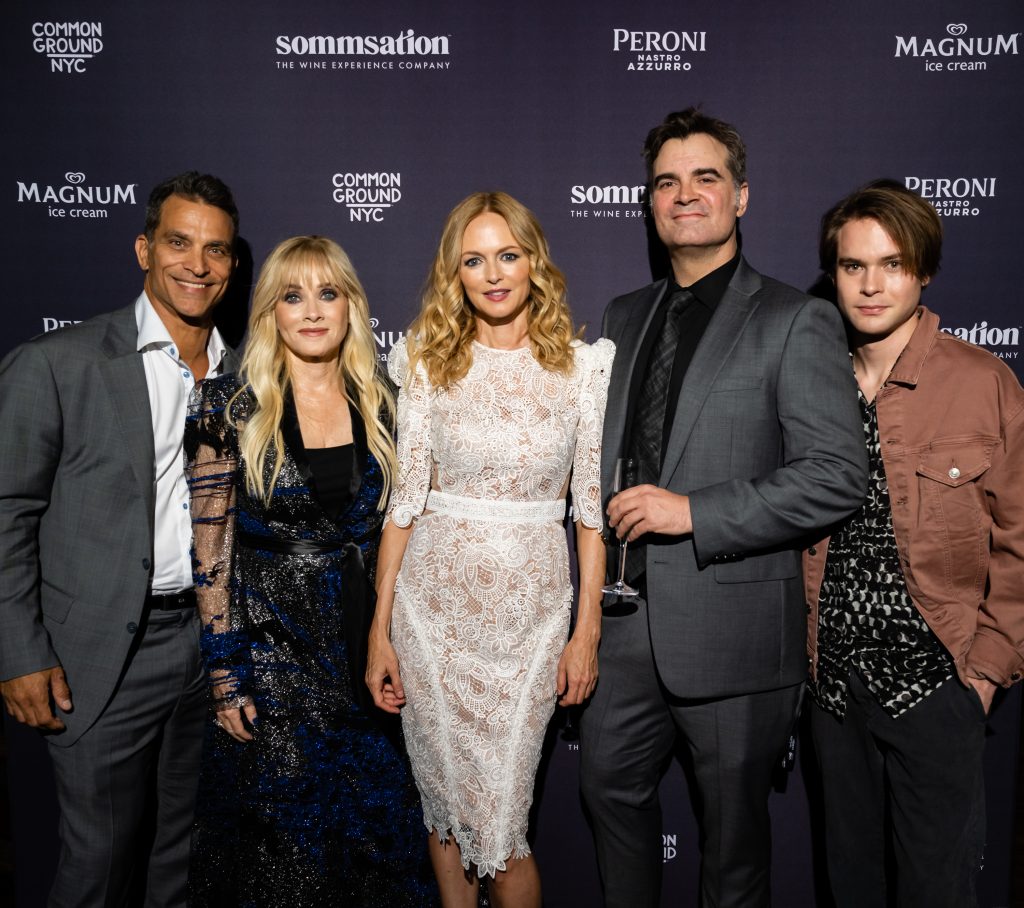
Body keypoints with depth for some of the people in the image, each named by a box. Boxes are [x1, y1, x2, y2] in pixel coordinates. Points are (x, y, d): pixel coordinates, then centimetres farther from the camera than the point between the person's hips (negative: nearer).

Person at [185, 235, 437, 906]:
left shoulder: (380, 406, 3)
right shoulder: (233, 406, -6)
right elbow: (212, 553, -6)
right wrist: (226, 678, -8)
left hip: (366, 650, 3)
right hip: (271, 650, -3)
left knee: (377, 824, 12)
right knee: (286, 833, 10)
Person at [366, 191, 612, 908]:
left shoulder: (584, 364, -2)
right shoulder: (428, 361, 1)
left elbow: (593, 505, 0)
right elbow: (407, 496, 0)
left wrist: (587, 630, -4)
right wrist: (380, 630, -2)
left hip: (532, 605, -1)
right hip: (434, 600, 2)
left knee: (502, 815, 3)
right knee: (444, 798, 14)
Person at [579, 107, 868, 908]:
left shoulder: (797, 322, -7)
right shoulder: (624, 318, 11)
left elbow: (837, 476, -14)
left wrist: (695, 511, -20)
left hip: (732, 629, -5)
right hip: (625, 622, 6)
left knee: (734, 820, 14)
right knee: (611, 785, 20)